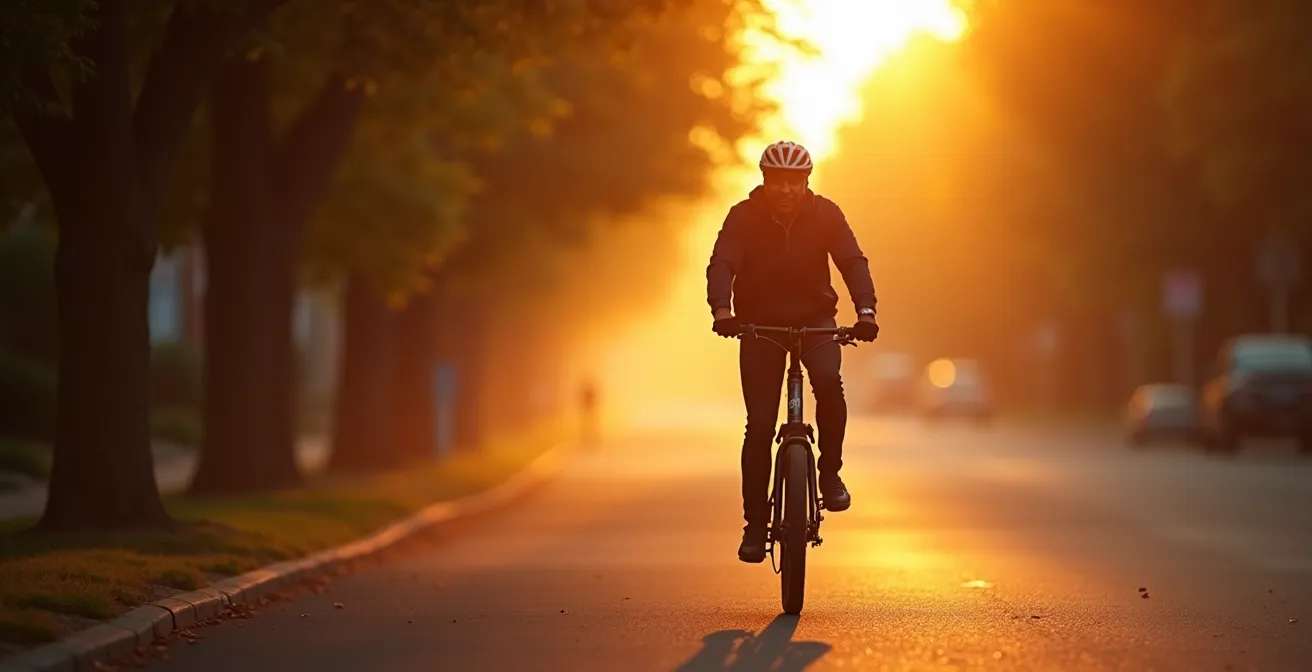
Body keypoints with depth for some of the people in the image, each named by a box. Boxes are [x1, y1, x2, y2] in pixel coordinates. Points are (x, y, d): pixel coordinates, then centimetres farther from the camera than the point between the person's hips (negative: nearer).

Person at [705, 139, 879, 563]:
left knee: (828, 379, -31)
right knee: (759, 425, -6)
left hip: (814, 318, 0)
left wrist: (865, 311, -38)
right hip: (759, 322, 0)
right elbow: (722, 265, -25)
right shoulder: (744, 217, -14)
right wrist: (722, 310, -46)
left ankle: (830, 472, -12)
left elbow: (853, 262, -20)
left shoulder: (825, 215, -11)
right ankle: (755, 523, 5)